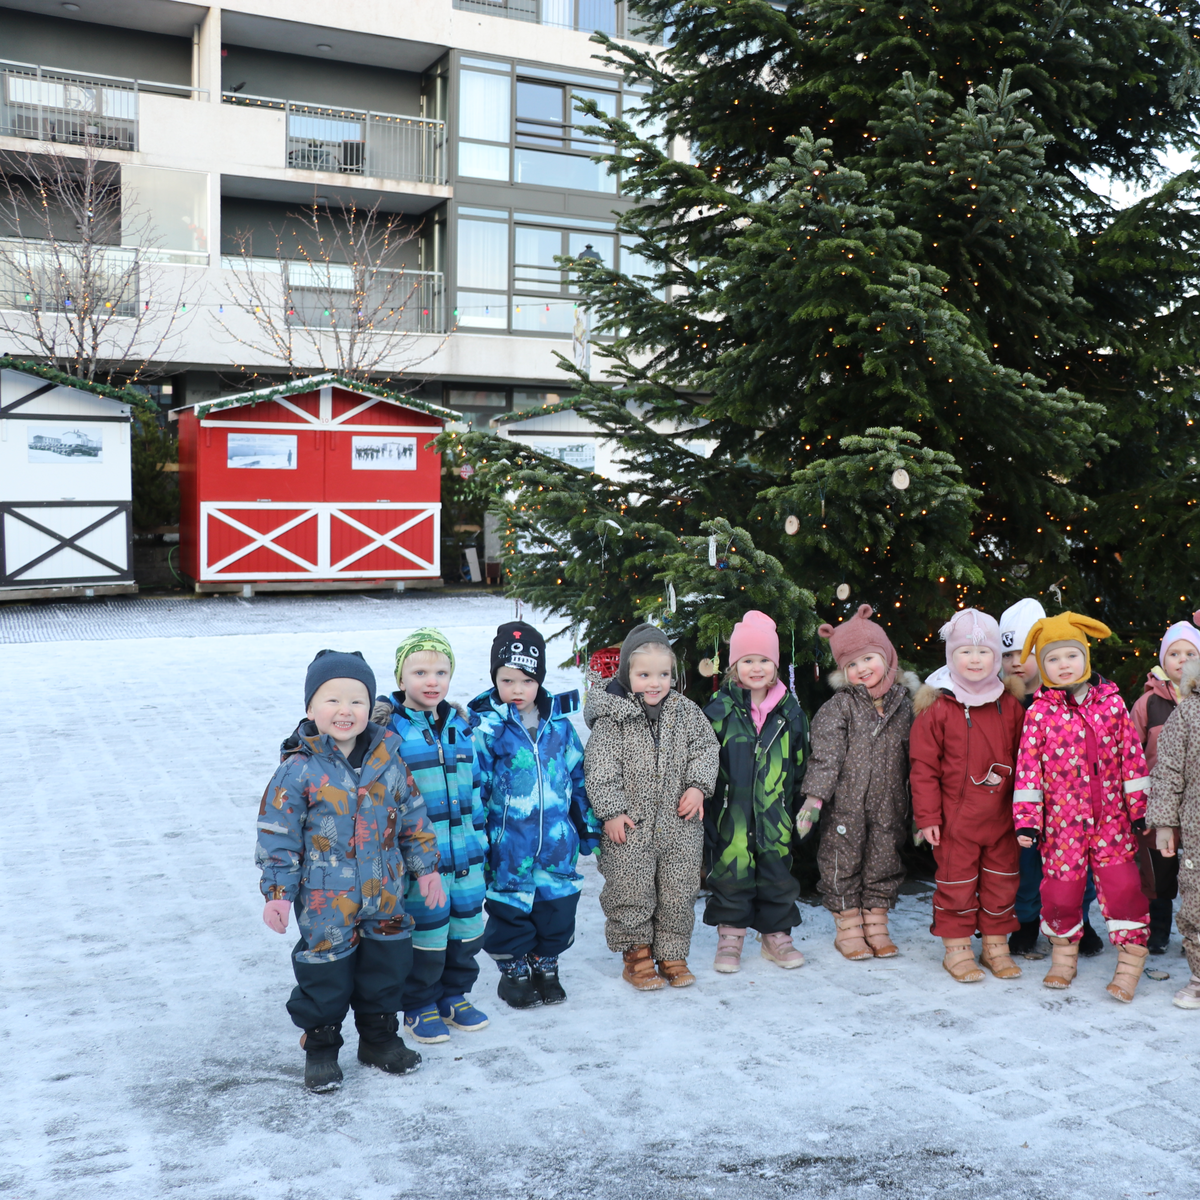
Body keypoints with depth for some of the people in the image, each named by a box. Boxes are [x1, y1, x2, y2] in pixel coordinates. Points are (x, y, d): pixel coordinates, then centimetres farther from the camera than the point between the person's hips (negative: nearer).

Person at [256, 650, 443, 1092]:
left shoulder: (387, 759, -1)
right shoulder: (298, 771, -13)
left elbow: (413, 818, 9)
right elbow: (278, 837, -9)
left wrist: (426, 868, 10)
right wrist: (278, 893, -10)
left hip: (385, 900, 4)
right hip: (325, 905, -4)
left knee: (386, 969, 15)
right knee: (326, 973, 6)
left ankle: (380, 1037, 35)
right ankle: (320, 1046, 27)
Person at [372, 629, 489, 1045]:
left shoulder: (460, 726, 7)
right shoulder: (389, 730, -11)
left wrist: (479, 840, 17)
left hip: (465, 853, 6)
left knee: (466, 928, 14)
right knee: (426, 932, 3)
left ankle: (455, 994, 34)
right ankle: (419, 1006, 22)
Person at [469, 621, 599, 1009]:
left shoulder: (559, 724, 3)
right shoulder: (485, 728, -9)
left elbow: (579, 778, 12)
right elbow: (473, 788, -5)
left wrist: (590, 829, 15)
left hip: (558, 846, 3)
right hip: (509, 848, -3)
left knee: (558, 912, 12)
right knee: (510, 913, 8)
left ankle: (546, 966, 33)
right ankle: (513, 972, 29)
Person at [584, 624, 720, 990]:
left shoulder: (685, 711, 5)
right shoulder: (611, 716, -7)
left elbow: (706, 749, 8)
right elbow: (599, 769, -9)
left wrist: (698, 786, -7)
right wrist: (611, 811, -14)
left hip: (680, 826, 3)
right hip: (630, 825, -3)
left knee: (678, 894, 9)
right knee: (631, 892, 2)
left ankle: (671, 956, 23)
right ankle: (637, 954, 20)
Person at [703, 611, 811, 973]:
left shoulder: (790, 711, 6)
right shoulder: (719, 711, -3)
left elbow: (801, 765, 14)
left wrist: (803, 807, 14)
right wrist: (704, 808, -1)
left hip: (776, 815, 2)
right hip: (731, 814, -2)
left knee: (778, 874, 9)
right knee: (731, 873, 3)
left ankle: (776, 934, 25)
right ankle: (730, 936, 20)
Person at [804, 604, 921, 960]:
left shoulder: (903, 701, 6)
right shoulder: (839, 705, -4)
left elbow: (914, 752, 13)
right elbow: (826, 752, -11)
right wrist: (815, 794, -19)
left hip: (888, 804, 3)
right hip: (845, 803, -3)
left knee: (884, 861, 10)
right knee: (843, 863, 3)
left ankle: (876, 926, 24)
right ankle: (848, 929, 16)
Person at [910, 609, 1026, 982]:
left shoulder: (1010, 707, 3)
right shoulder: (938, 709, -7)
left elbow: (1023, 760, 10)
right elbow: (923, 767, -6)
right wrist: (927, 817, -8)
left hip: (1002, 816, 3)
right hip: (956, 818, -3)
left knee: (1002, 881, 11)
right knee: (957, 883, 5)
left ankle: (996, 945, 26)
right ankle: (957, 948, 19)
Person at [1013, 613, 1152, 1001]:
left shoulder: (1111, 702, 2)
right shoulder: (1039, 712, -3)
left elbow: (1132, 756, 6)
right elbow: (1028, 766, -4)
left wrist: (1139, 807, 5)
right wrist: (1026, 819, -7)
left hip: (1111, 817, 1)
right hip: (1061, 820, -1)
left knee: (1122, 886, -2)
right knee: (1060, 888, 6)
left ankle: (1130, 962, 13)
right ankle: (1063, 957, 28)